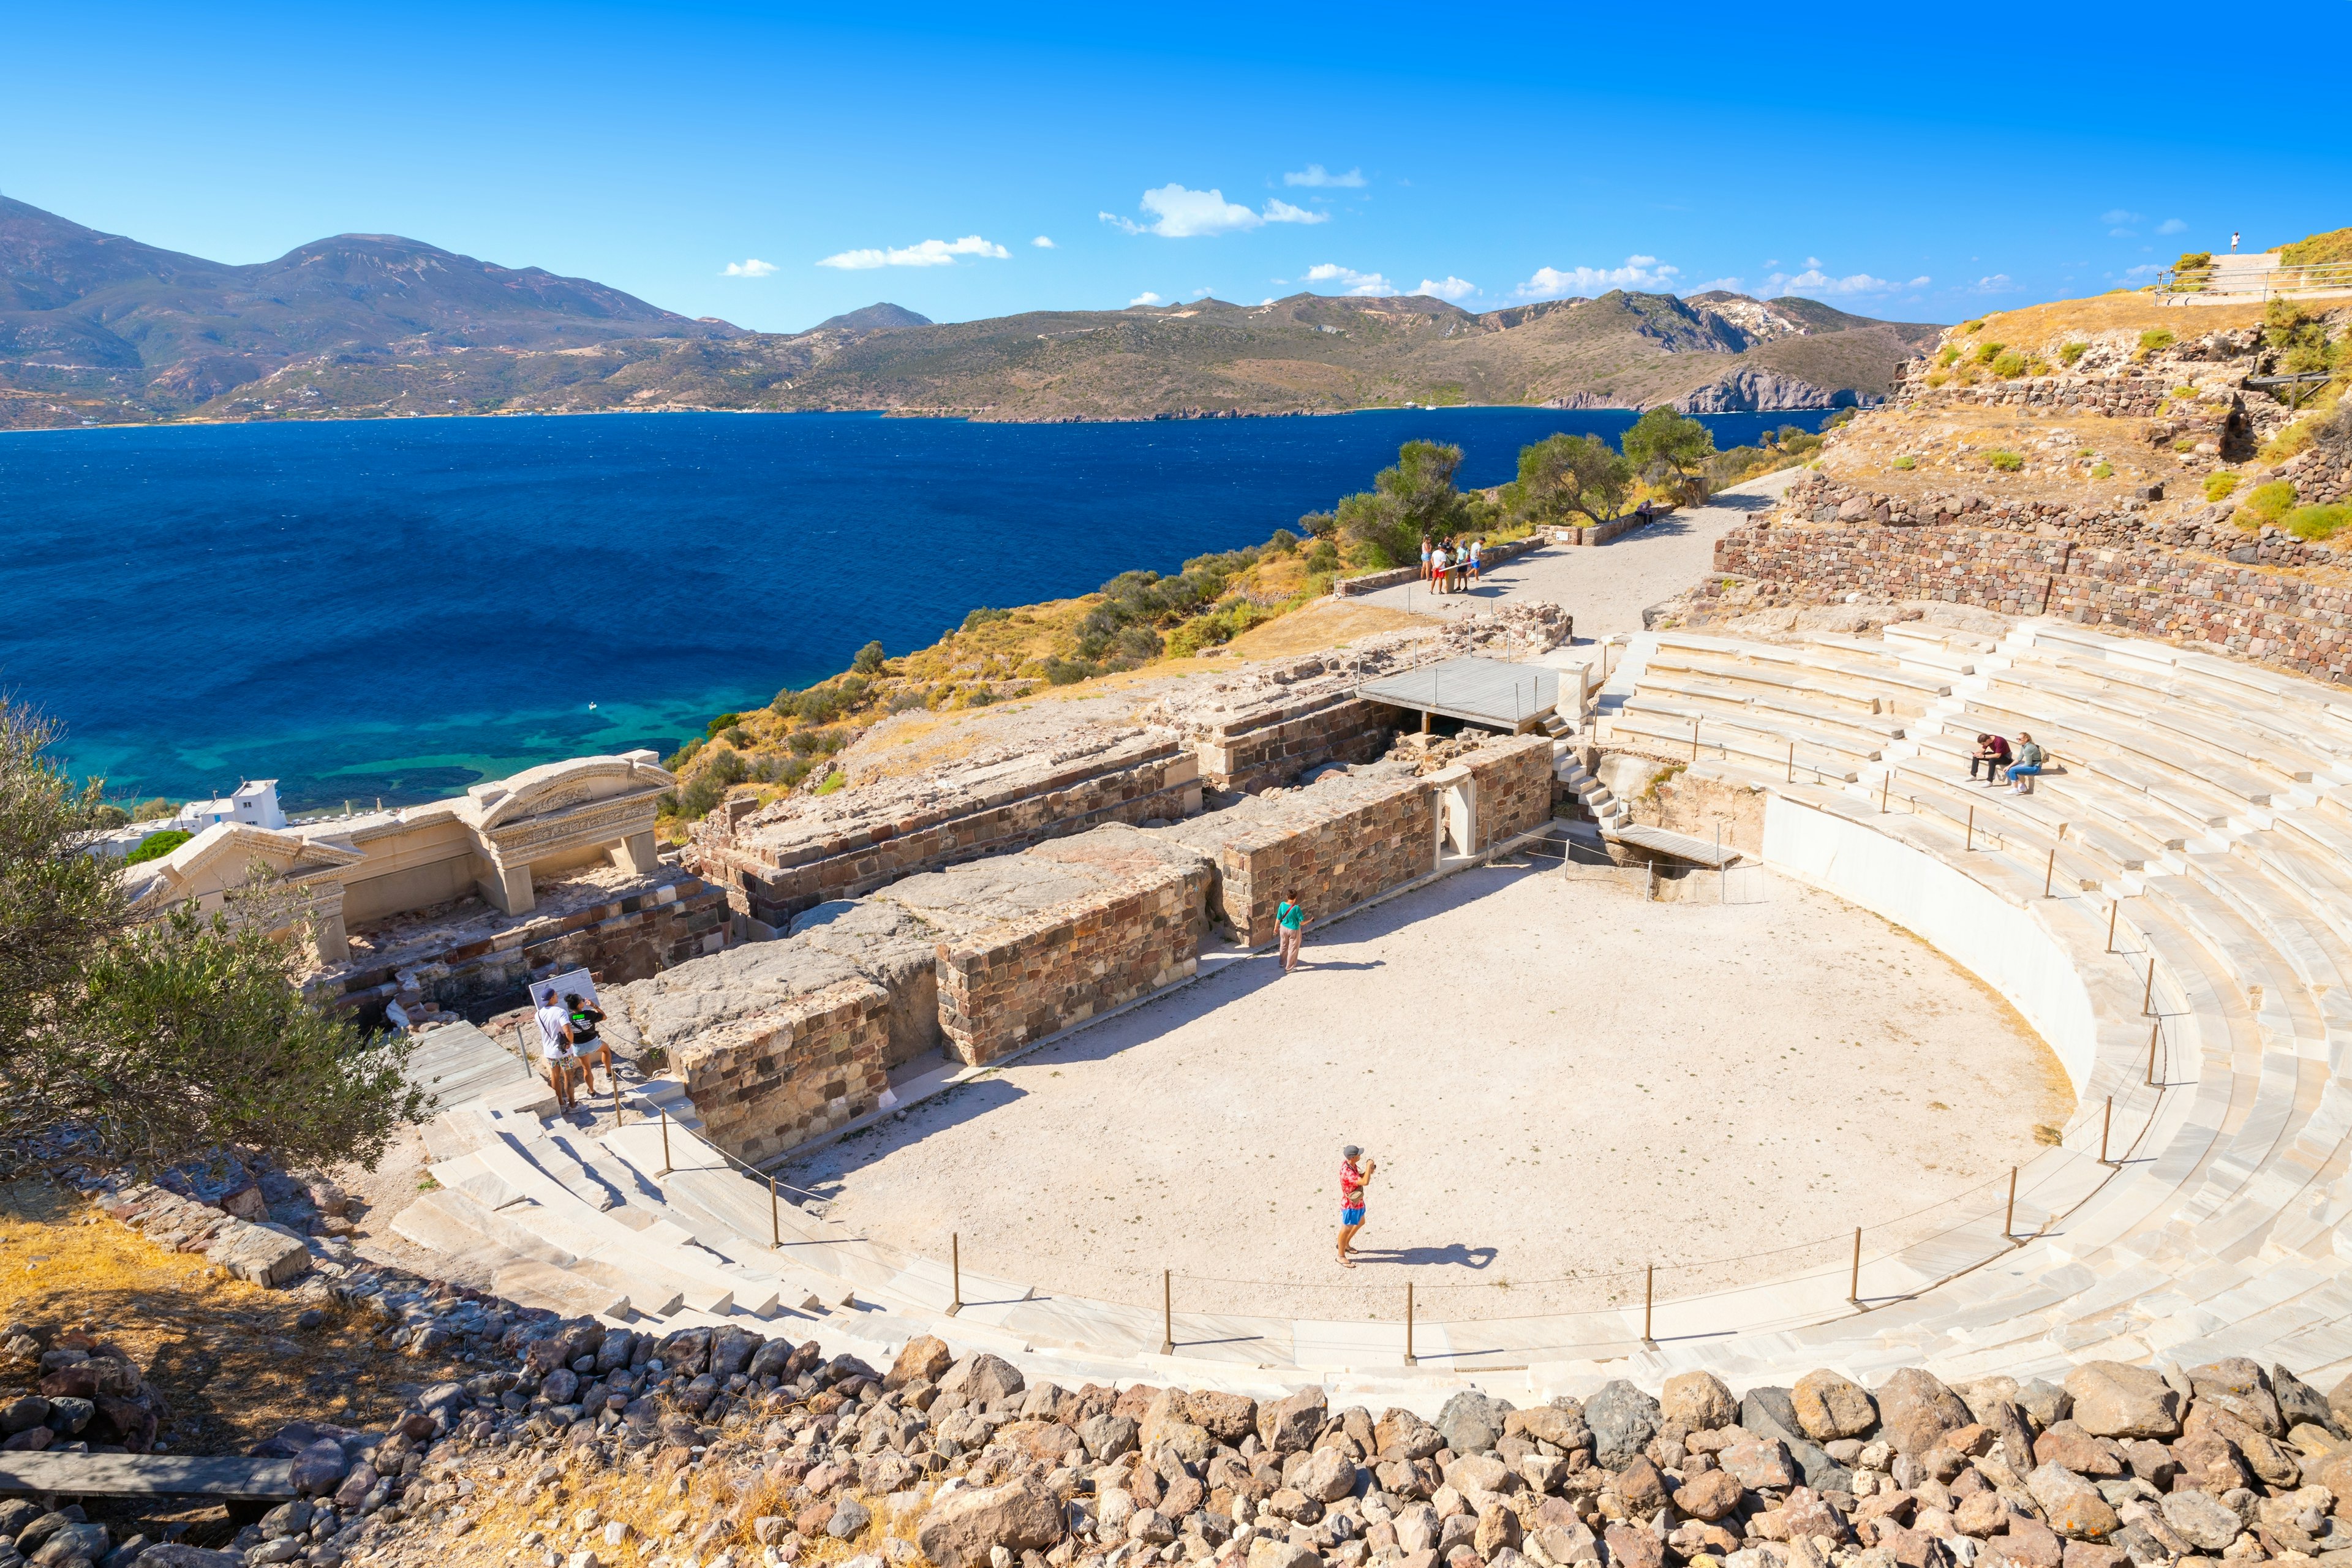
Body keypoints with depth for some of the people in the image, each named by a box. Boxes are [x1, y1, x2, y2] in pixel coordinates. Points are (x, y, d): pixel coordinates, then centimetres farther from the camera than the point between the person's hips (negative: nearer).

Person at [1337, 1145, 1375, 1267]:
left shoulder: (1351, 1164, -6)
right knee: (1346, 1229, 9)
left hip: (1357, 1202, 10)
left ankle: (1346, 1244, 49)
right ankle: (1341, 1256, 27)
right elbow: (1365, 1182, -42)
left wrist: (1369, 1170, -9)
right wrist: (1369, 1165, -31)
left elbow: (1360, 1178, 9)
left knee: (1360, 1223, 29)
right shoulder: (1347, 1172, -37)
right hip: (1350, 1205, -10)